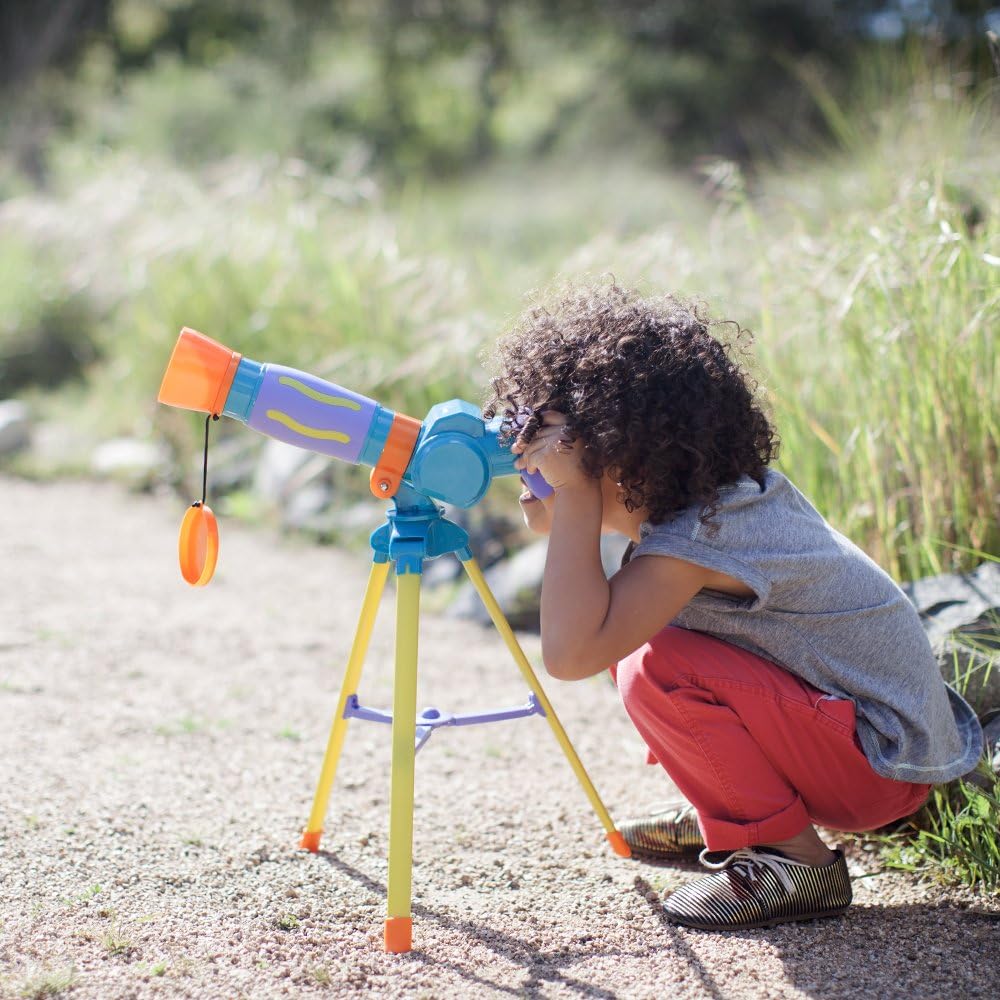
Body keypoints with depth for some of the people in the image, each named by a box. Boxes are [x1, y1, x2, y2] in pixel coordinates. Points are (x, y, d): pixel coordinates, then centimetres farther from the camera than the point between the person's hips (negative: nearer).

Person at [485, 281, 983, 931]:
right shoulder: (733, 489, 0)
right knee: (627, 631, 7)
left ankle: (797, 859, -10)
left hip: (885, 763, -9)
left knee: (657, 669, -24)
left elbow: (569, 653, -38)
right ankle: (730, 818, 20)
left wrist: (572, 494, -33)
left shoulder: (691, 542, -27)